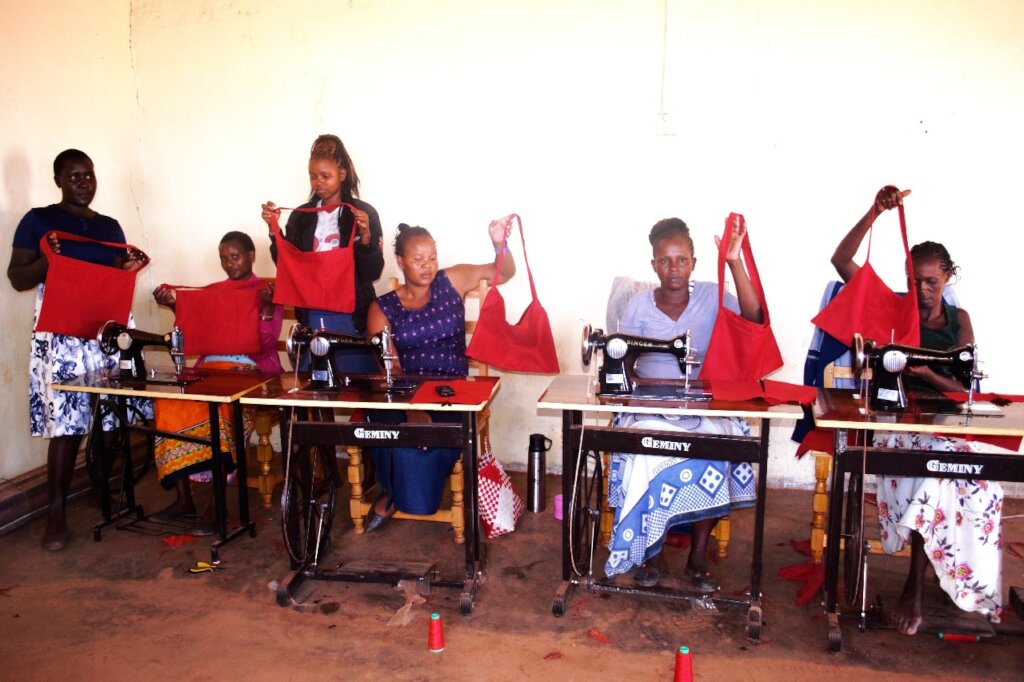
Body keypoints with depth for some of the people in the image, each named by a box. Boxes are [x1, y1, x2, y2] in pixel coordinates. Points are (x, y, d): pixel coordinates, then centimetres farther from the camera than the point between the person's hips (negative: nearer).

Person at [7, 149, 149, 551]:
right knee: (65, 426, -7)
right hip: (60, 335, -4)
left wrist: (130, 269, 0)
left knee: (109, 421, 0)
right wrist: (47, 259, -16)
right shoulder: (38, 220, 4)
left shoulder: (110, 227, 17)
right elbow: (17, 279, 2)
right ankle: (56, 515, 2)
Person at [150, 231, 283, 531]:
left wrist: (267, 307, -18)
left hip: (249, 370, -5)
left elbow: (265, 346, -4)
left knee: (218, 407, -35)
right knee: (170, 402, -24)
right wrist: (176, 306, -1)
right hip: (210, 367, 5)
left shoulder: (268, 293, 6)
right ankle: (183, 498, -17)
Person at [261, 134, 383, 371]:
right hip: (312, 317, 3)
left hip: (352, 318, -3)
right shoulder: (301, 215, 8)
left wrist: (365, 236, -20)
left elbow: (373, 273, -6)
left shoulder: (365, 213, -2)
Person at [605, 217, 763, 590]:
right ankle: (652, 552, -7)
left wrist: (735, 262, -25)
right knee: (650, 460, -31)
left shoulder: (711, 296, 1)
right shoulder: (638, 306, 3)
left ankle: (698, 555, -8)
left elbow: (754, 318, -18)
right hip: (650, 406, 0)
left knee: (716, 455, -30)